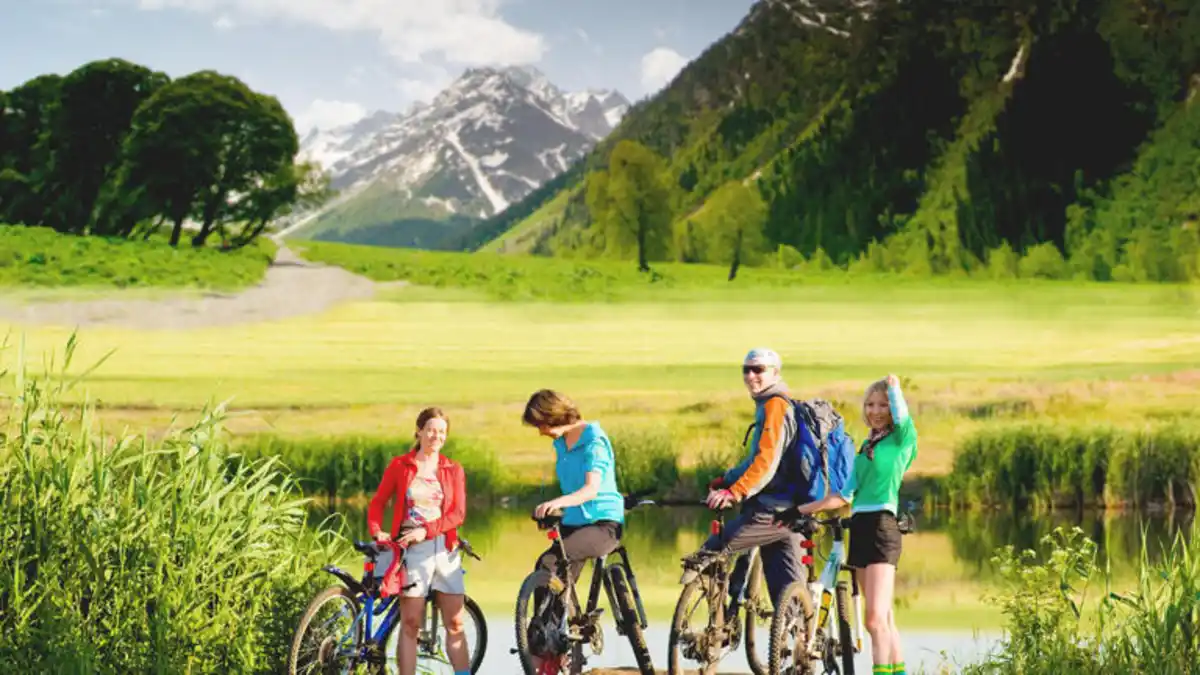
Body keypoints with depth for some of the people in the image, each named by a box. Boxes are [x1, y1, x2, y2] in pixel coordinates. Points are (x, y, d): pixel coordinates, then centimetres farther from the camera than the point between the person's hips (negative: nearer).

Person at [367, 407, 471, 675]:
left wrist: (426, 530, -13)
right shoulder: (400, 466, 4)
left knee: (455, 624, 0)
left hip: (445, 548, 2)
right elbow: (377, 503, 7)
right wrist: (377, 532, -10)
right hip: (412, 550, -2)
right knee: (410, 624, -2)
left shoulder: (453, 470, 7)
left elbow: (458, 514, -1)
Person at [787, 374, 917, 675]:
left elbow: (901, 415, -19)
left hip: (882, 527, -8)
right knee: (884, 618, 10)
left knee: (875, 618, -15)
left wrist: (894, 387, -4)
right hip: (860, 528, 8)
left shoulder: (901, 439, 1)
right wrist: (806, 509, 11)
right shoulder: (866, 446, 19)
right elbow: (846, 494, 16)